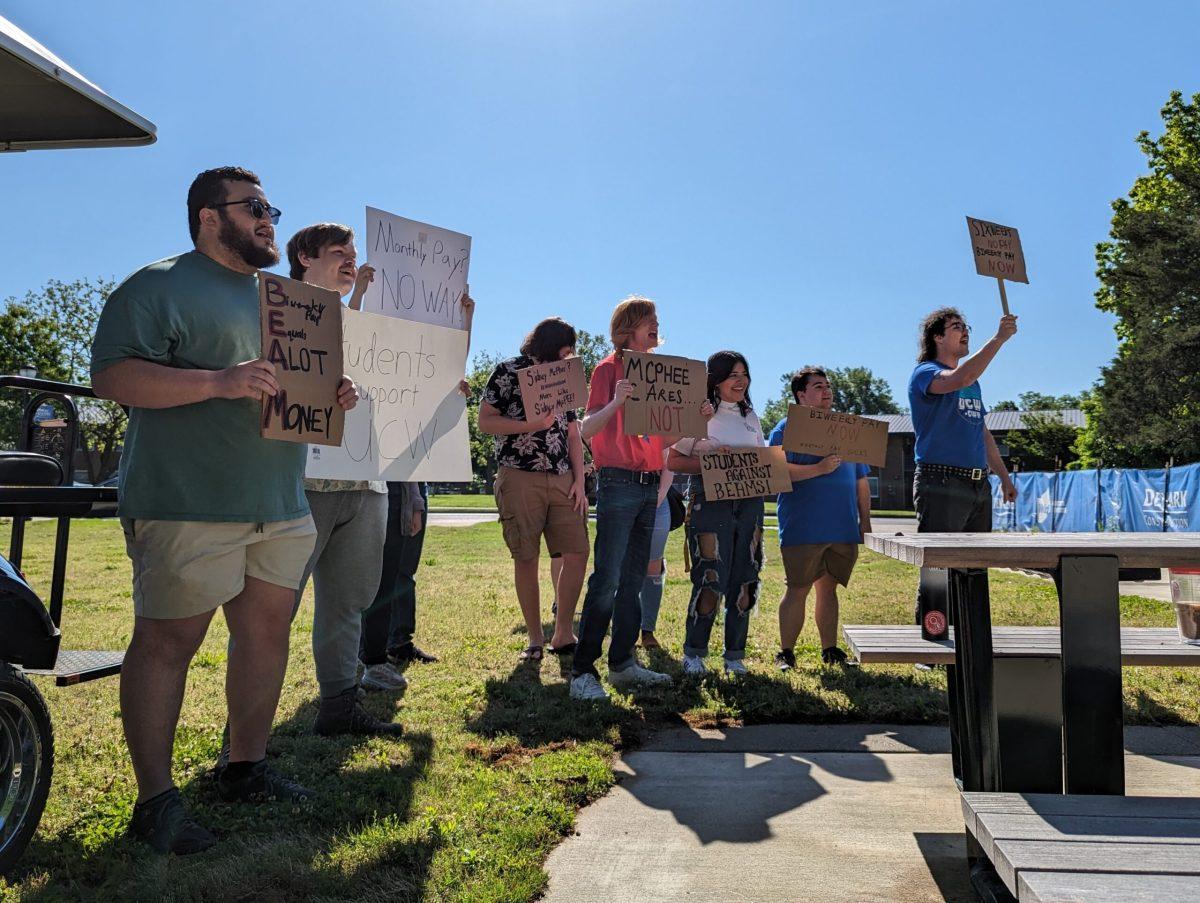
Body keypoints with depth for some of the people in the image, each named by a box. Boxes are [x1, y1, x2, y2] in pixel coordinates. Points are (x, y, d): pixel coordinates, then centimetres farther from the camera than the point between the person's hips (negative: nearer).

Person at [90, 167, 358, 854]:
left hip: (282, 507, 8)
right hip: (187, 507, -7)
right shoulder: (160, 287, -2)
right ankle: (156, 797, 11)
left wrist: (331, 395, 5)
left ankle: (248, 768, 26)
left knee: (268, 632, 11)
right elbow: (112, 375, -13)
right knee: (168, 641, -1)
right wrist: (217, 381, -23)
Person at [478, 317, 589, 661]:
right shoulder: (508, 371, 3)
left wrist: (579, 481, 6)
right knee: (526, 558, -1)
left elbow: (573, 434, 17)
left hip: (562, 479, 5)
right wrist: (529, 424, -16)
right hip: (520, 476, -5)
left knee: (577, 553, -4)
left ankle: (563, 636, 7)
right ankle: (535, 639, 10)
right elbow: (485, 421, -3)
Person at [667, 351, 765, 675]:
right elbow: (673, 460, -6)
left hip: (750, 503, 6)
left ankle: (735, 655, 18)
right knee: (711, 581, -8)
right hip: (710, 502, -6)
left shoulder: (751, 416, 17)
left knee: (744, 581, 6)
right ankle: (693, 654, 8)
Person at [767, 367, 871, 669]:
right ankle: (786, 652, 9)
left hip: (843, 529, 5)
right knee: (797, 589, -2)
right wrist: (820, 468, -17)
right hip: (803, 529, -5)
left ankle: (829, 650, 20)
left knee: (828, 588, 11)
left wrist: (865, 521, 14)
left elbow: (861, 482, 21)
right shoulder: (787, 428, 1)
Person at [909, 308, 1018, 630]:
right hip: (941, 485, -8)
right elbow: (959, 379, -27)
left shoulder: (973, 382, 22)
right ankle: (930, 629, -1)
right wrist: (999, 338, -23)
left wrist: (1004, 476, 25)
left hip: (979, 485, 8)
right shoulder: (925, 373, -5)